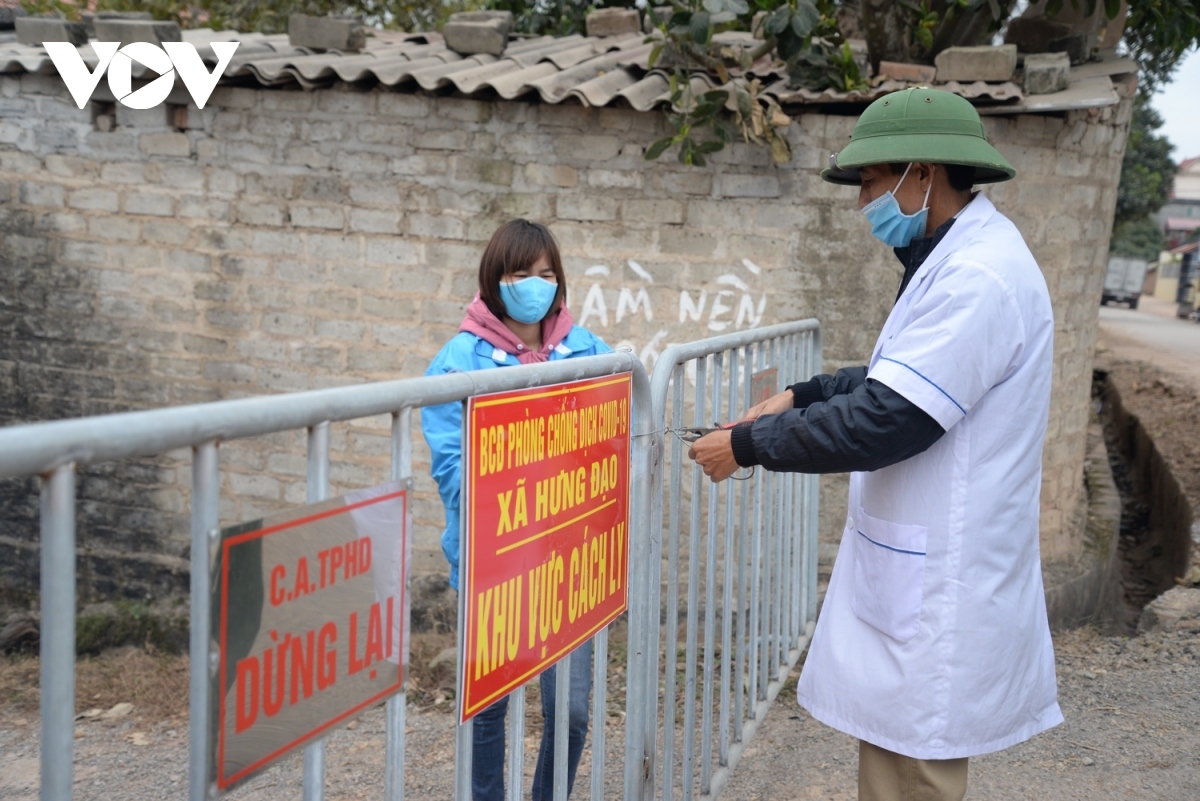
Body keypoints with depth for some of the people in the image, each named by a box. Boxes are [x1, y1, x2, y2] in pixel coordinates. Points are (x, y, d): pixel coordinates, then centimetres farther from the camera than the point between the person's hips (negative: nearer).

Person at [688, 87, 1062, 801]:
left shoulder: (979, 279, -22)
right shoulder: (959, 258, 12)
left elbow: (885, 422, -26)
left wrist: (748, 445, -15)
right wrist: (803, 395, 11)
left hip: (936, 595, -10)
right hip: (915, 573, 10)